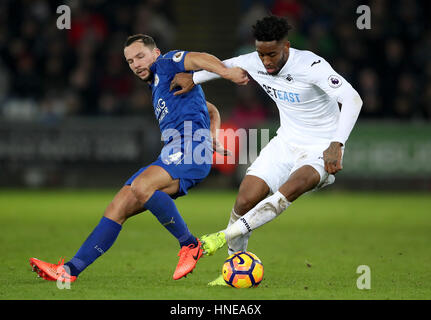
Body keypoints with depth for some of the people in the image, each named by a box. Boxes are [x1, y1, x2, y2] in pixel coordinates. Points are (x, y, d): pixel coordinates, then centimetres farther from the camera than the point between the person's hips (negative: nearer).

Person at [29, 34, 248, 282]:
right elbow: (212, 111, 38)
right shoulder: (157, 86, 32)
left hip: (190, 148, -10)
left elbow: (196, 58, -17)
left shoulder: (166, 64, 6)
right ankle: (69, 270, -3)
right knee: (118, 208, 0)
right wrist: (212, 135, 19)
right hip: (173, 154, 10)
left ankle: (191, 246, -20)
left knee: (141, 186, -33)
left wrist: (226, 72, -37)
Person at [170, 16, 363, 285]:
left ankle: (226, 236, -30)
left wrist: (336, 144, -41)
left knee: (290, 188, -36)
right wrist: (194, 79, 18)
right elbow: (227, 66, 20)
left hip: (321, 150, -6)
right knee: (246, 199, -9)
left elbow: (353, 99, -33)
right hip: (286, 142, 6)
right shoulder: (255, 63, -6)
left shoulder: (311, 66, -25)